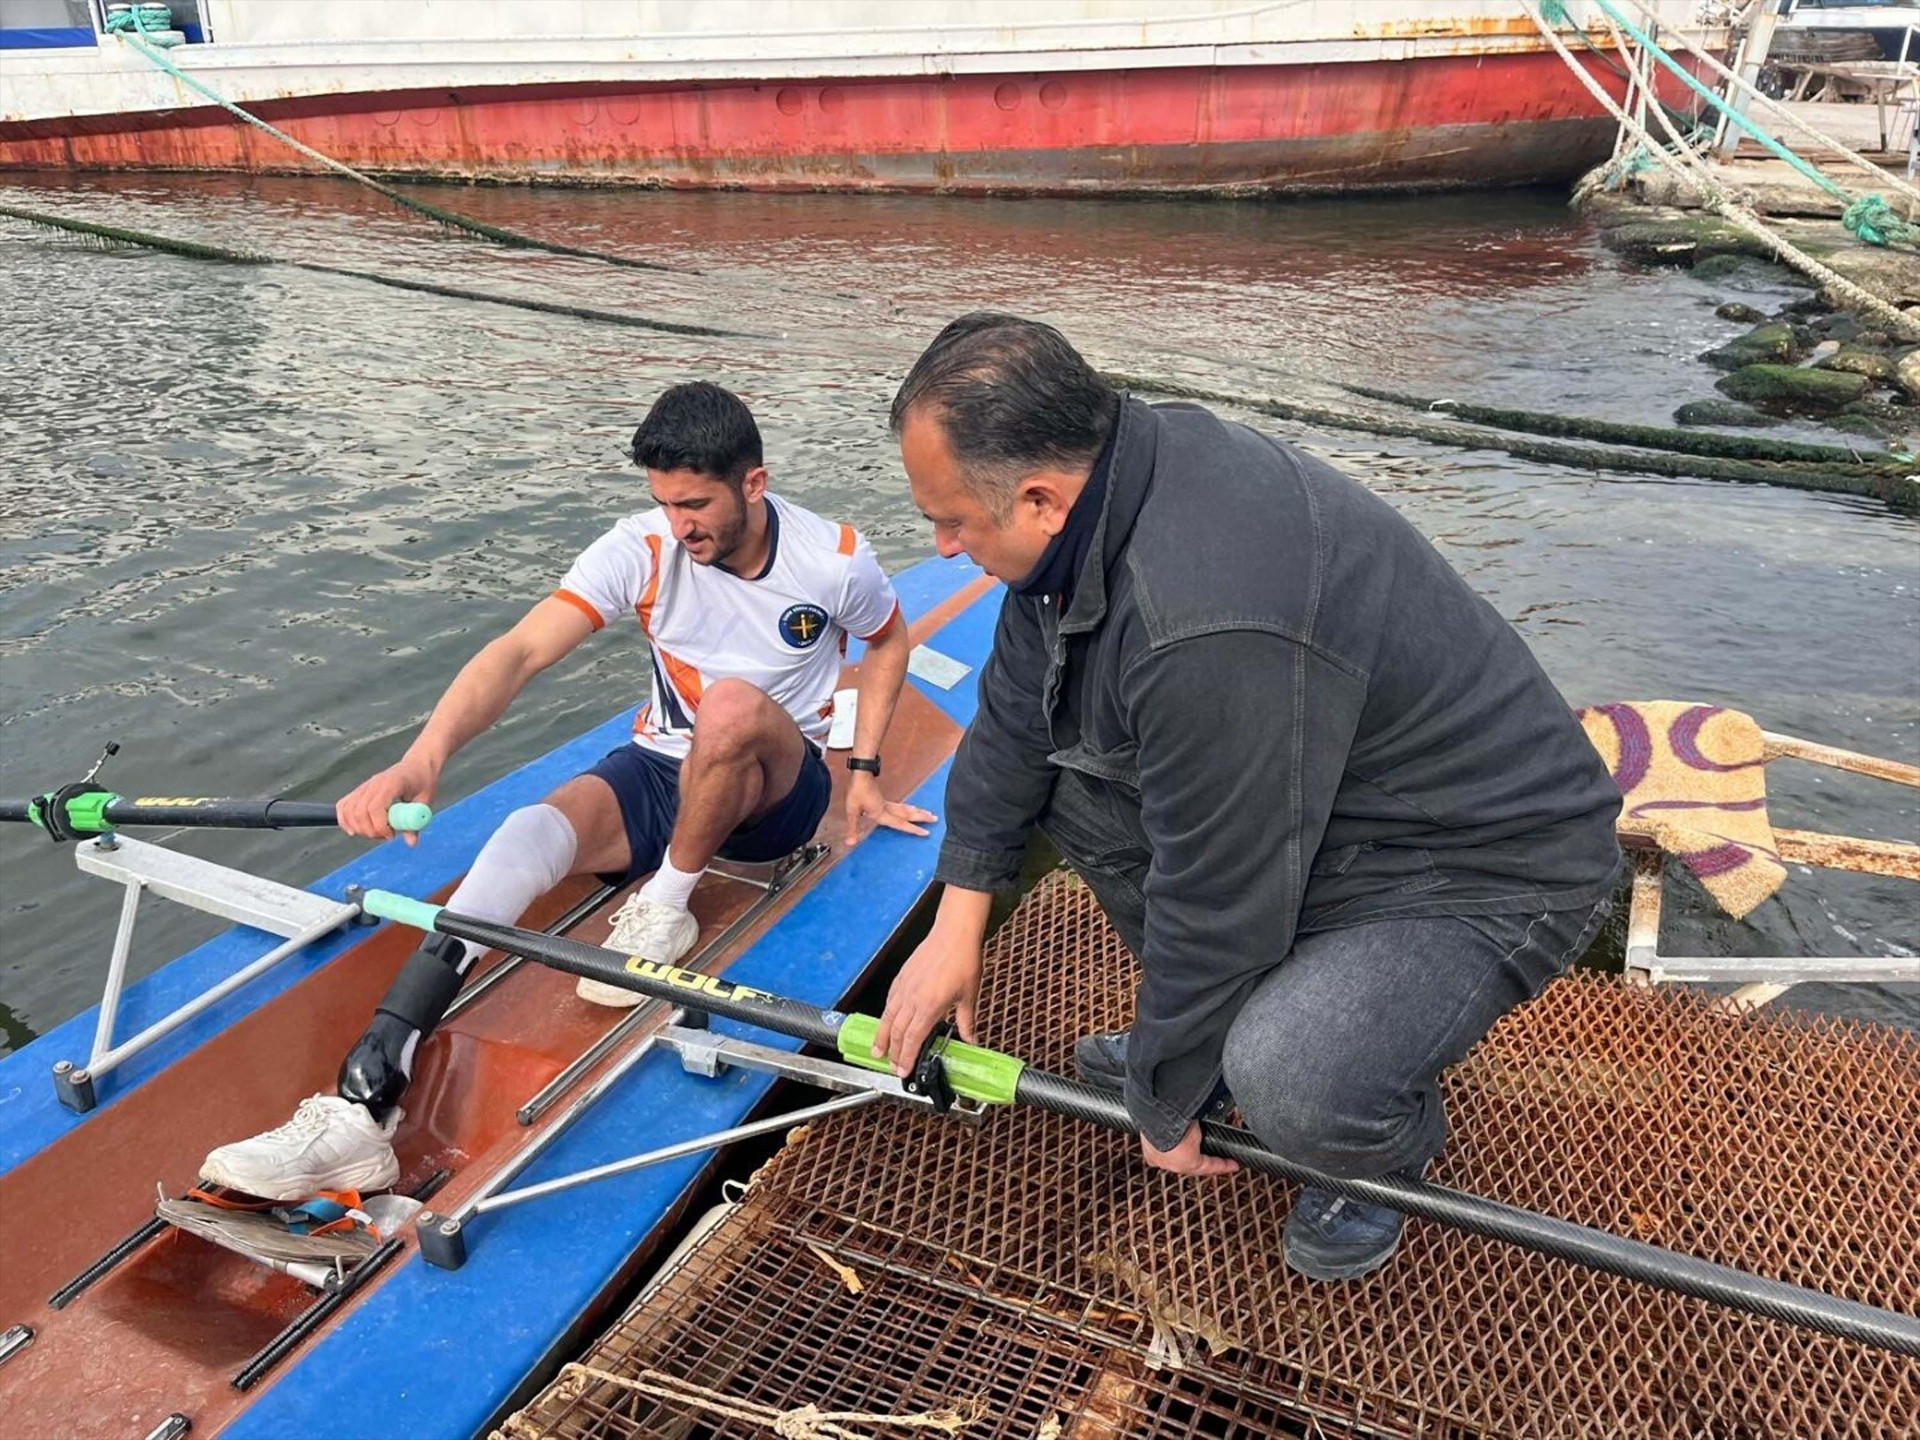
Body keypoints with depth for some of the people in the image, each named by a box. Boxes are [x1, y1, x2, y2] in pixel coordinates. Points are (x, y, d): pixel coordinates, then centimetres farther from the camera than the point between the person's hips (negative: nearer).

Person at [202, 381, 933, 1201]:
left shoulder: (835, 561, -14)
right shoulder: (642, 550, -14)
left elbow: (889, 642, 9)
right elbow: (518, 653, -27)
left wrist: (863, 773, 4)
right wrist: (424, 757, -43)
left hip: (775, 791, -1)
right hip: (659, 773, 2)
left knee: (734, 702, -38)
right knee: (528, 837, -30)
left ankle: (666, 908, -16)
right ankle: (361, 1109, -39)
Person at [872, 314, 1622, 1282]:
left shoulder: (1207, 630, -37)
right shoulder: (1099, 482, -8)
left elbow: (1215, 900, -27)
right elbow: (1016, 703, 3)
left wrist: (1167, 1104, -9)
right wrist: (957, 923, 5)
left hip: (1492, 867, -8)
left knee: (1287, 1087, -31)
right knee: (1064, 765, 1)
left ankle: (1389, 1144, 8)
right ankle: (1202, 1029, 17)